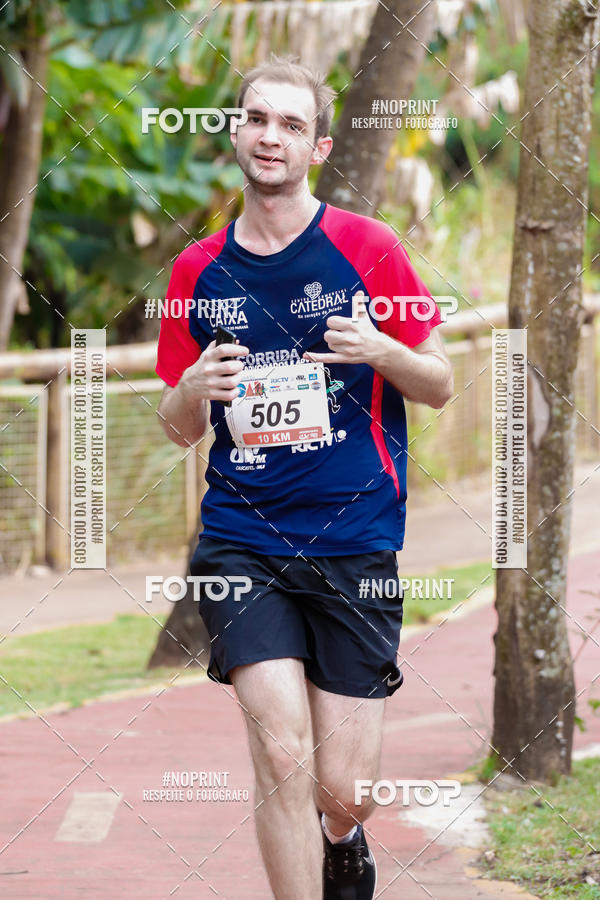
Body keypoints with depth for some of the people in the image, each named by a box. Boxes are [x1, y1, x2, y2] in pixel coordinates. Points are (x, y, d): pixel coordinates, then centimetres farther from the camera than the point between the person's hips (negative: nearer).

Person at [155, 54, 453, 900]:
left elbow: (441, 385, 4)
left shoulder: (365, 247, -1)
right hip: (242, 539, 1)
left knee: (341, 790, 2)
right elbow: (179, 429, 15)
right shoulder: (198, 270, 7)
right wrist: (195, 392, -9)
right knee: (283, 753, -18)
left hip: (355, 543, -1)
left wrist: (379, 349, -17)